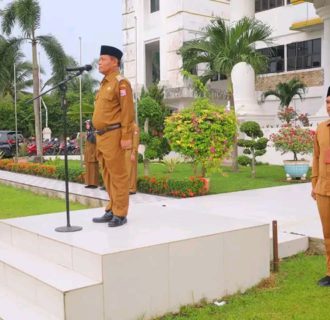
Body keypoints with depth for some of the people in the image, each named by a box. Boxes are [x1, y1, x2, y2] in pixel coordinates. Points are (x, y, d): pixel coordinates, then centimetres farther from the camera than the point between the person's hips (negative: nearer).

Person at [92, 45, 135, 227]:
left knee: (118, 176, -4)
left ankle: (120, 214, 3)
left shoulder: (120, 82, -8)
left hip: (113, 136, -9)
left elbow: (128, 112, -15)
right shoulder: (104, 84, 19)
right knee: (107, 176, 13)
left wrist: (126, 137, -20)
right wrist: (99, 138, 20)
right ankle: (111, 211, 21)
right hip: (102, 137, 9)